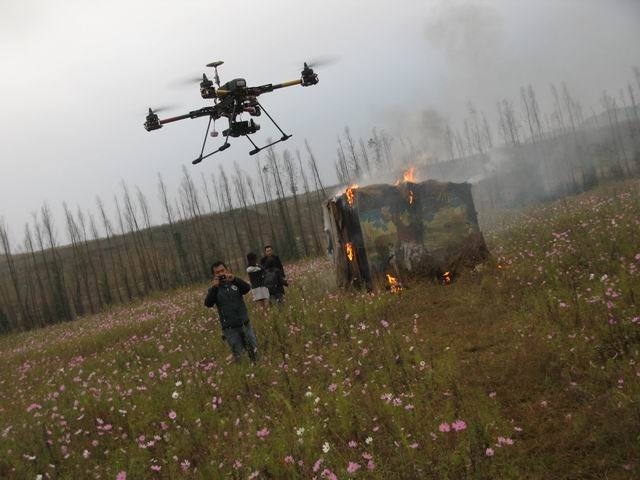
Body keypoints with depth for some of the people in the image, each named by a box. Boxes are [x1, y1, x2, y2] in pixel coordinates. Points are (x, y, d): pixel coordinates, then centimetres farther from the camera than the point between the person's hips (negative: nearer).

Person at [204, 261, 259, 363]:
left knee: (254, 352, 9)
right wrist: (214, 287, -29)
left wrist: (234, 279, -31)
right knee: (238, 357, 1)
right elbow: (208, 304, -16)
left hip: (245, 325, 2)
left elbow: (247, 288, -15)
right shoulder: (214, 289, 1)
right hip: (230, 329, -2)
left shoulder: (235, 284, 4)